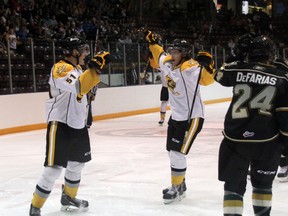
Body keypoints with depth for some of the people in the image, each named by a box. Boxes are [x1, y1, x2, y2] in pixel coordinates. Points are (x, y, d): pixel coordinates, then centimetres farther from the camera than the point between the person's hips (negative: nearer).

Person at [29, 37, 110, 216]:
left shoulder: (78, 69, 13)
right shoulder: (60, 68, -18)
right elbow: (79, 86, -36)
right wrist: (95, 67, -39)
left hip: (77, 124, 10)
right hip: (60, 124, -10)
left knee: (77, 164, 21)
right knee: (54, 168, -12)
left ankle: (68, 198, 40)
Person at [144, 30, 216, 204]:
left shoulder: (190, 67, -22)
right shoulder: (167, 63, 2)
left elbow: (206, 79, -34)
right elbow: (160, 55, 24)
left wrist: (208, 67, -50)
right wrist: (152, 42, 22)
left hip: (192, 117, -9)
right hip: (176, 116, 9)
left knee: (178, 153, -9)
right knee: (172, 151, 15)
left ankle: (177, 189, 6)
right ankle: (180, 183, 32)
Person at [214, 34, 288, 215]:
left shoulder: (237, 69, -3)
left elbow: (220, 75, 20)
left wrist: (237, 58, 30)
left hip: (235, 139, -1)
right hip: (268, 142, 1)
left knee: (234, 184, 6)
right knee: (263, 183, 22)